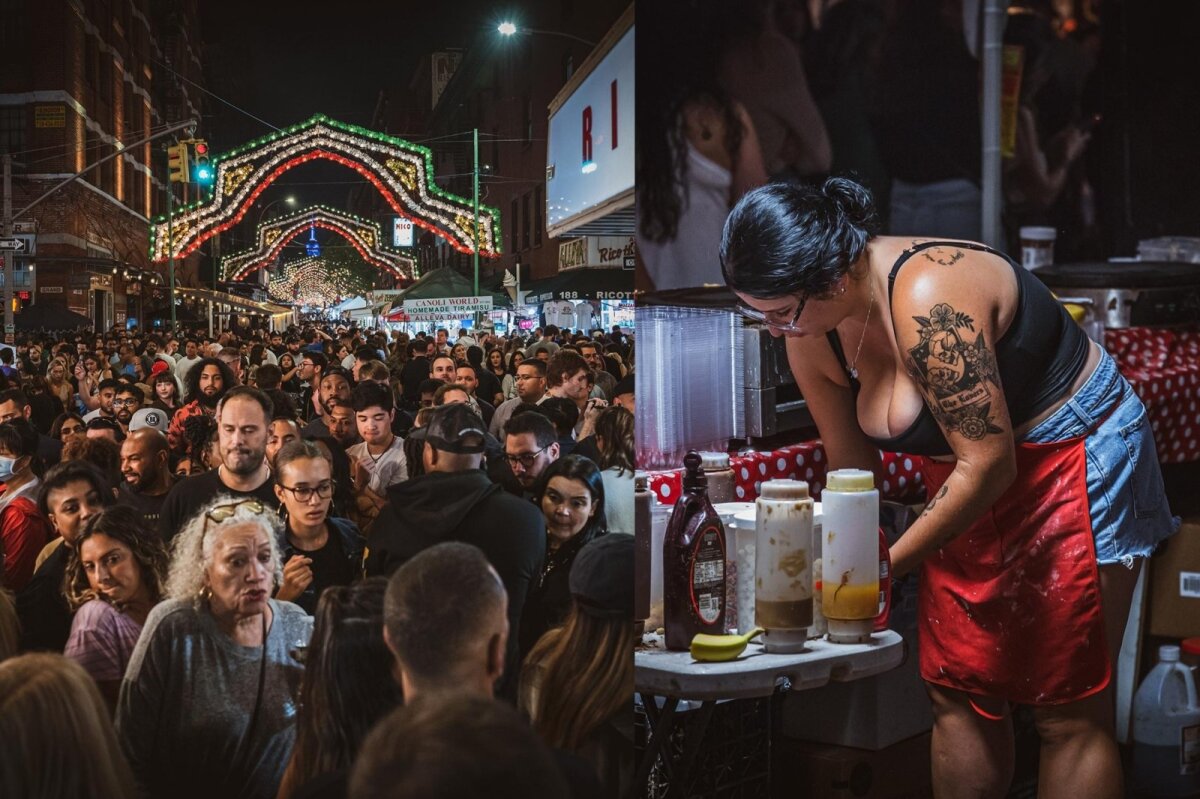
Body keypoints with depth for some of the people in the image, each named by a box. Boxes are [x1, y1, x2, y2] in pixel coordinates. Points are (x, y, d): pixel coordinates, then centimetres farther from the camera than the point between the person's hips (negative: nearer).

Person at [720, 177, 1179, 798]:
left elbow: (988, 464, -29)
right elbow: (851, 466, 4)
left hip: (1079, 461, -8)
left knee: (1068, 710, -3)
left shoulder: (929, 300, -32)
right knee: (957, 695, 8)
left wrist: (886, 566, -22)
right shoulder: (810, 335, -7)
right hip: (970, 484, 8)